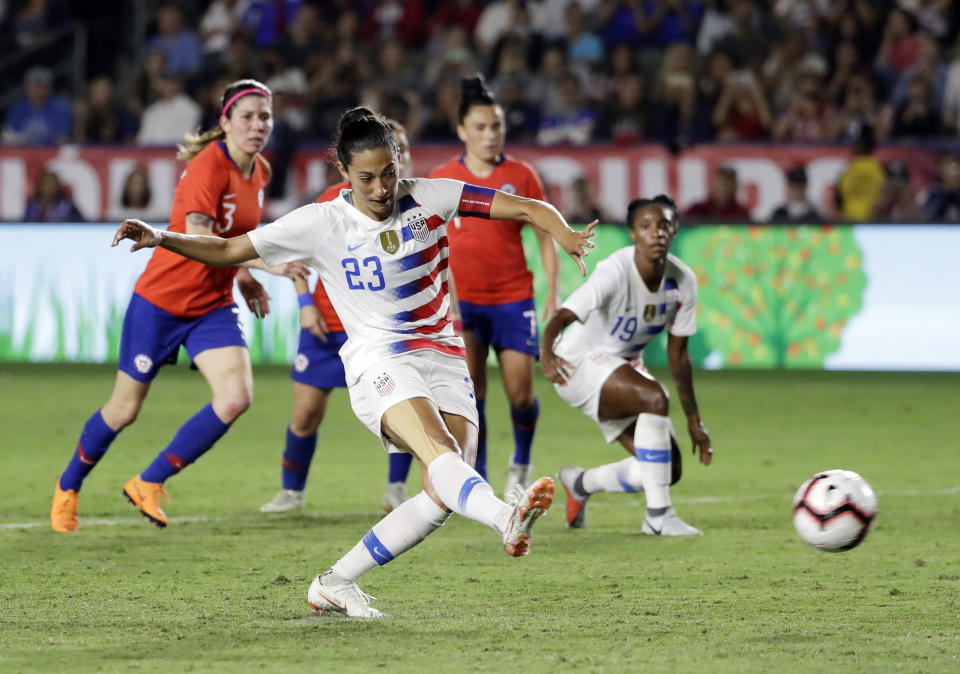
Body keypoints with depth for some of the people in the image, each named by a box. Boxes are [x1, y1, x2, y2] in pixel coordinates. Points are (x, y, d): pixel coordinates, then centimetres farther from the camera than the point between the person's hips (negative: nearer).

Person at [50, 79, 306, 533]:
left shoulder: (259, 171, 3)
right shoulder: (209, 165, -21)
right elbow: (196, 239, -32)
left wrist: (242, 275, 9)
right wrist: (264, 260, -36)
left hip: (213, 305, 6)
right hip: (162, 300, -6)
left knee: (236, 398, -16)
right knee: (124, 410, 6)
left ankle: (149, 485, 0)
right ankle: (68, 487, 34)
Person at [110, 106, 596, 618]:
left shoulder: (430, 198, 1)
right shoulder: (320, 224, -1)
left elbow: (527, 208, -2)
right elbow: (227, 251, 8)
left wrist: (565, 235, -22)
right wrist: (161, 238, -5)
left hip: (444, 359, 4)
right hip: (379, 362, -4)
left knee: (442, 496, -11)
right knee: (439, 455, -33)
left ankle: (334, 584, -1)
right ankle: (508, 519, -62)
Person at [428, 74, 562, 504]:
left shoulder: (521, 176, 2)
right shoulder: (441, 179, 3)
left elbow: (546, 237, 6)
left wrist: (553, 294, -2)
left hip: (513, 298, 0)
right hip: (461, 300, 0)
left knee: (521, 392, -5)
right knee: (469, 395, -10)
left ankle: (521, 463, 24)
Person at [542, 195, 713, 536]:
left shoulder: (683, 281, -7)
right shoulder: (614, 273, -27)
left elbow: (677, 352, 4)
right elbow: (561, 317, -38)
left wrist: (693, 419, 6)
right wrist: (547, 355, -60)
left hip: (624, 367, 7)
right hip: (581, 363, -7)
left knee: (668, 470, -2)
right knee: (654, 397, -34)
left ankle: (580, 483, 25)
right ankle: (658, 515, -27)